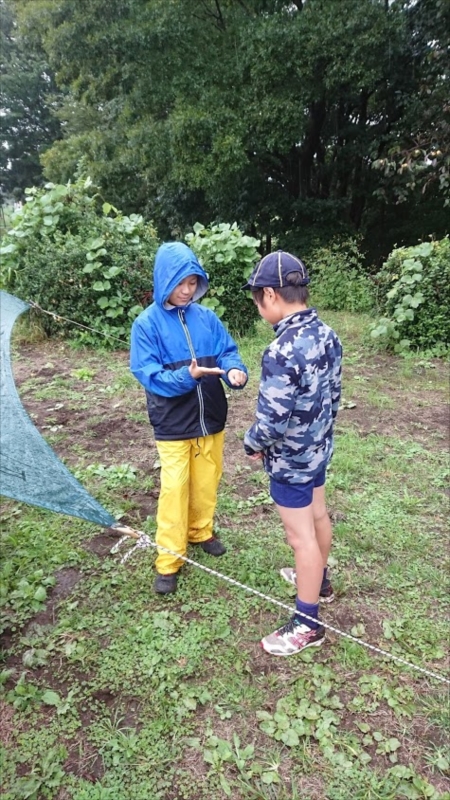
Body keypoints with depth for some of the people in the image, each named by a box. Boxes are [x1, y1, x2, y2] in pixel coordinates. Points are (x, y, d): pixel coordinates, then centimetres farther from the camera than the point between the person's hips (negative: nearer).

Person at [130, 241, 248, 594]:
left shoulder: (207, 317, 0)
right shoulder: (147, 323, -11)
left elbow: (228, 351, 3)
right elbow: (147, 374, -15)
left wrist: (235, 370, -21)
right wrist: (187, 376, -31)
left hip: (211, 417, 4)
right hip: (173, 421, -4)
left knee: (207, 480, 17)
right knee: (174, 486, 0)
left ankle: (201, 531, 41)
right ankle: (168, 559, 15)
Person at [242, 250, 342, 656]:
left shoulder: (282, 352, -31)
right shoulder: (327, 335, -3)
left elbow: (272, 420, -27)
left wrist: (253, 444, -7)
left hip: (291, 459, -9)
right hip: (319, 448, 9)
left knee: (301, 536, 6)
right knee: (317, 515, 26)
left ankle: (308, 623, 24)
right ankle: (319, 580, 50)